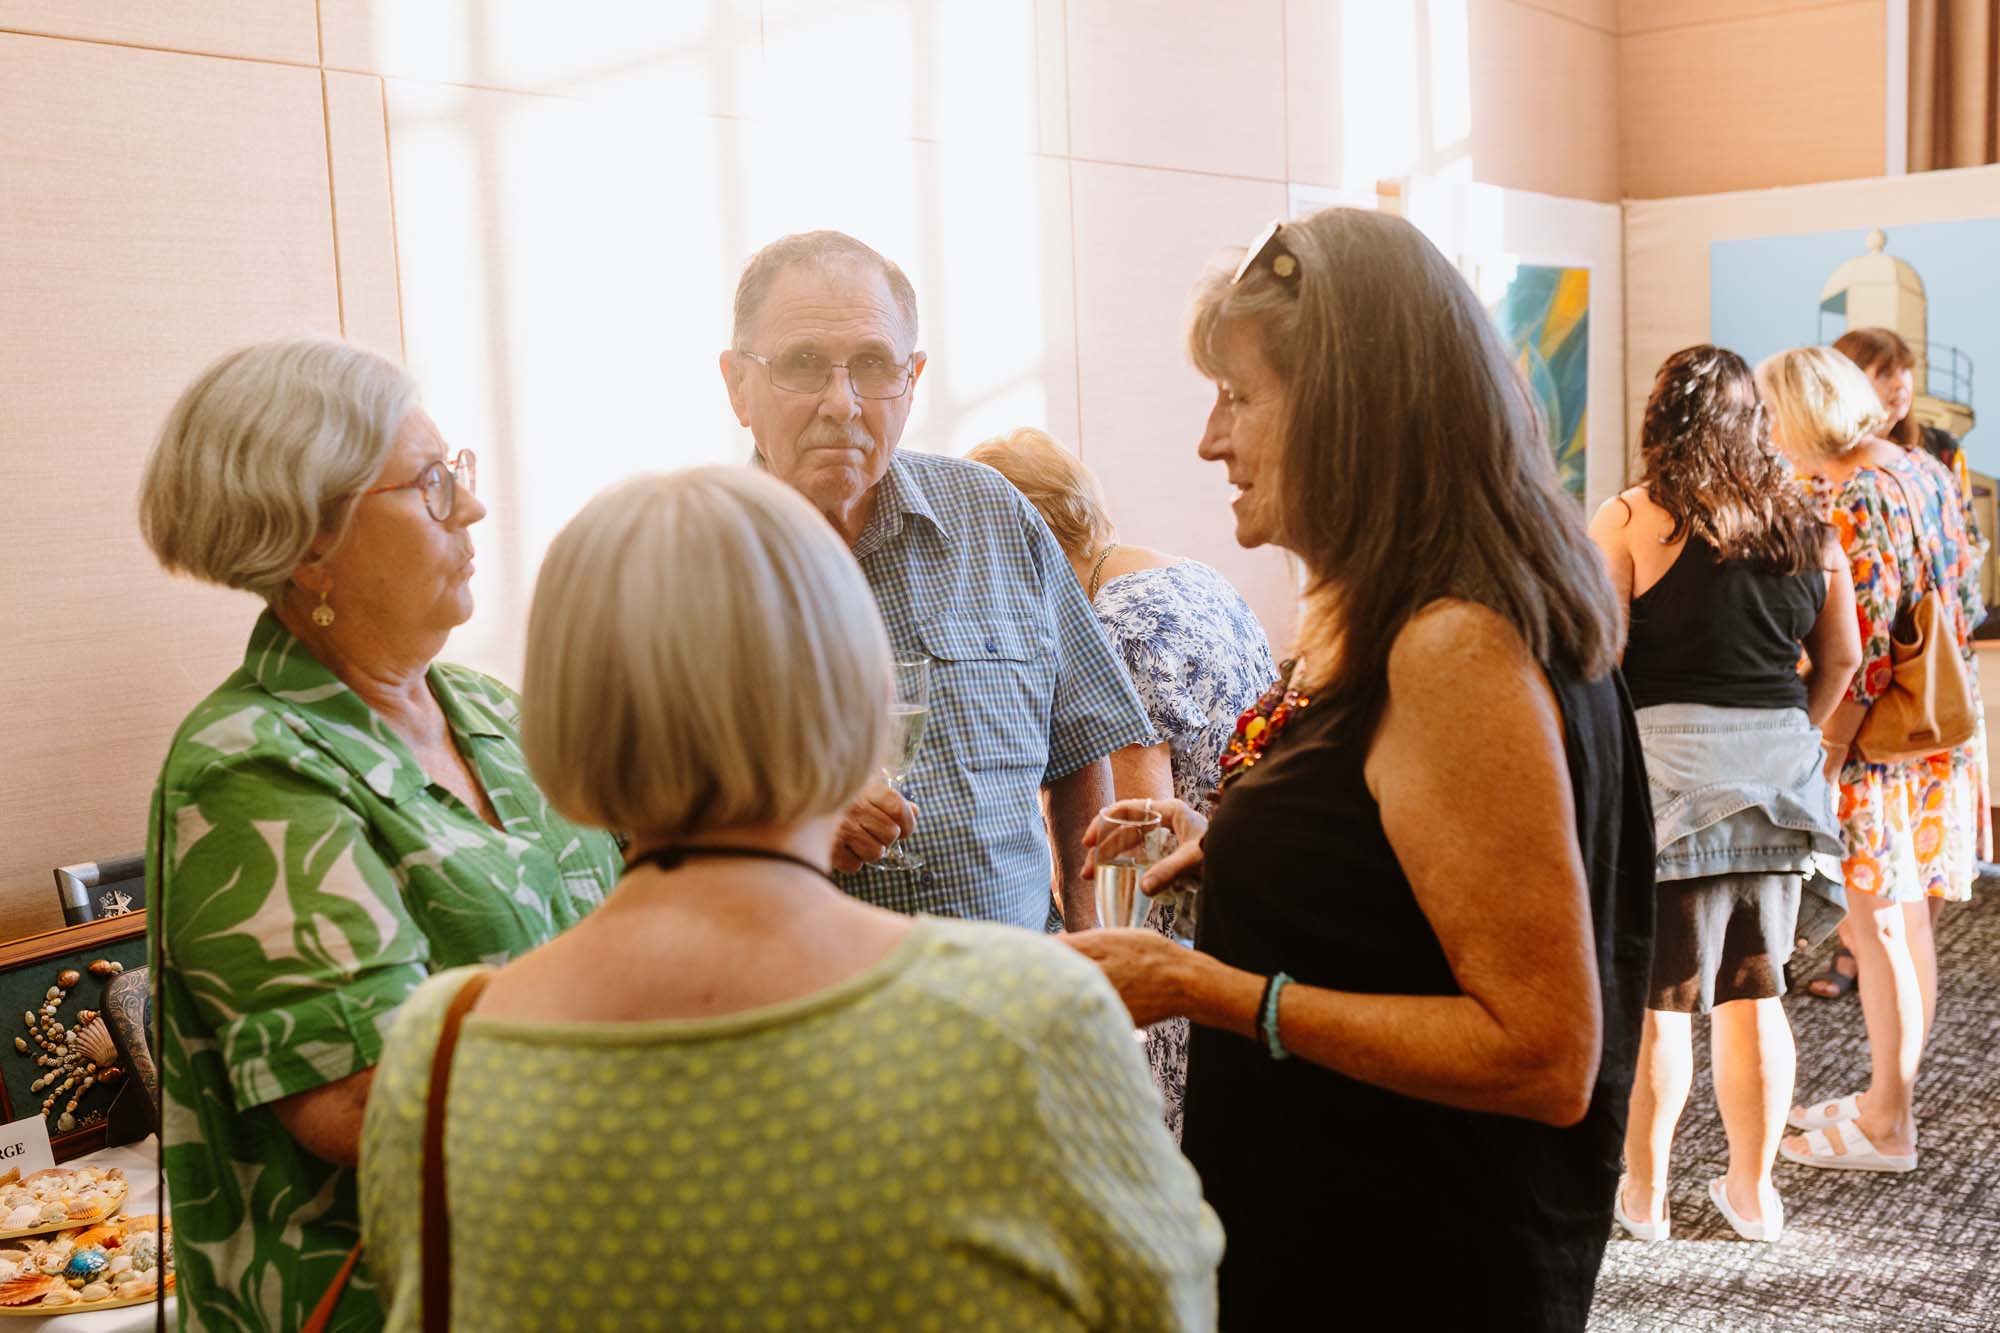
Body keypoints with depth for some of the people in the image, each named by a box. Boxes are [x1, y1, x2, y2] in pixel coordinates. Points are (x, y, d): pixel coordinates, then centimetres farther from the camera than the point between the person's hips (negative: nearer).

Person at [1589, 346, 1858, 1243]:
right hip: (1777, 773, 5)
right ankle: (1753, 1188, 24)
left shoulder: (1629, 520, -8)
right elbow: (1840, 660, 13)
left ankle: (1642, 1192, 16)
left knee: (1658, 994, 4)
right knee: (1754, 990, 14)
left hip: (1667, 765, -5)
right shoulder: (1806, 527, 7)